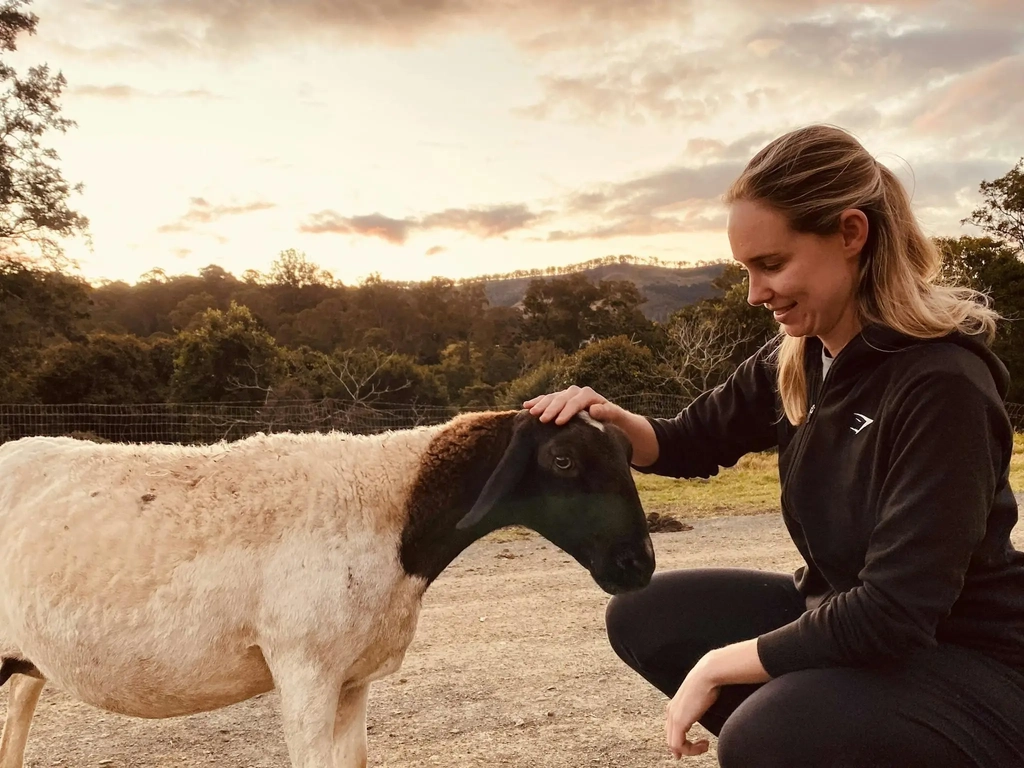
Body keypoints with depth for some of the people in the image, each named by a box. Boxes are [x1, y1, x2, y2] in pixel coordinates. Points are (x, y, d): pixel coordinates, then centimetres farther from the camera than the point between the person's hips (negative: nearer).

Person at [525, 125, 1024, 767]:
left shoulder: (941, 384, -26)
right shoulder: (799, 358, -3)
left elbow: (893, 613, -29)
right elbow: (694, 442, 10)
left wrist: (721, 665, -18)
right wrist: (612, 422, -13)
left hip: (971, 667, -7)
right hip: (840, 617, 7)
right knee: (644, 617, 0)